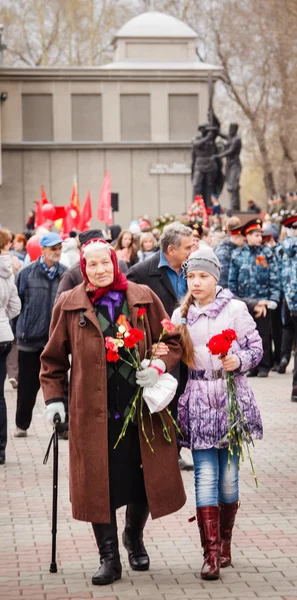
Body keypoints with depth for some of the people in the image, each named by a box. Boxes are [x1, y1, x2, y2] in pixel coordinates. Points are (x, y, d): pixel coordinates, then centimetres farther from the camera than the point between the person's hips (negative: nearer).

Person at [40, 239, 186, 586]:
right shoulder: (69, 305, 4)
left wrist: (159, 366, -9)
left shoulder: (144, 298, 6)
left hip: (141, 407, 1)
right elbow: (53, 357, 10)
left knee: (144, 478, 8)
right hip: (92, 411, -1)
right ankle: (108, 558, 10)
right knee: (98, 482, -2)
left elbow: (172, 341, 10)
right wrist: (54, 397, 2)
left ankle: (134, 537, 36)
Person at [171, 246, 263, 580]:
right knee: (205, 476, -5)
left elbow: (256, 347, 3)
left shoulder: (235, 309, -1)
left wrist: (238, 361, -15)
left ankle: (225, 543, 21)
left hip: (231, 399, -1)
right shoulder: (180, 315, 8)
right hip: (198, 404, 1)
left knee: (228, 476, 4)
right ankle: (211, 553, -5)